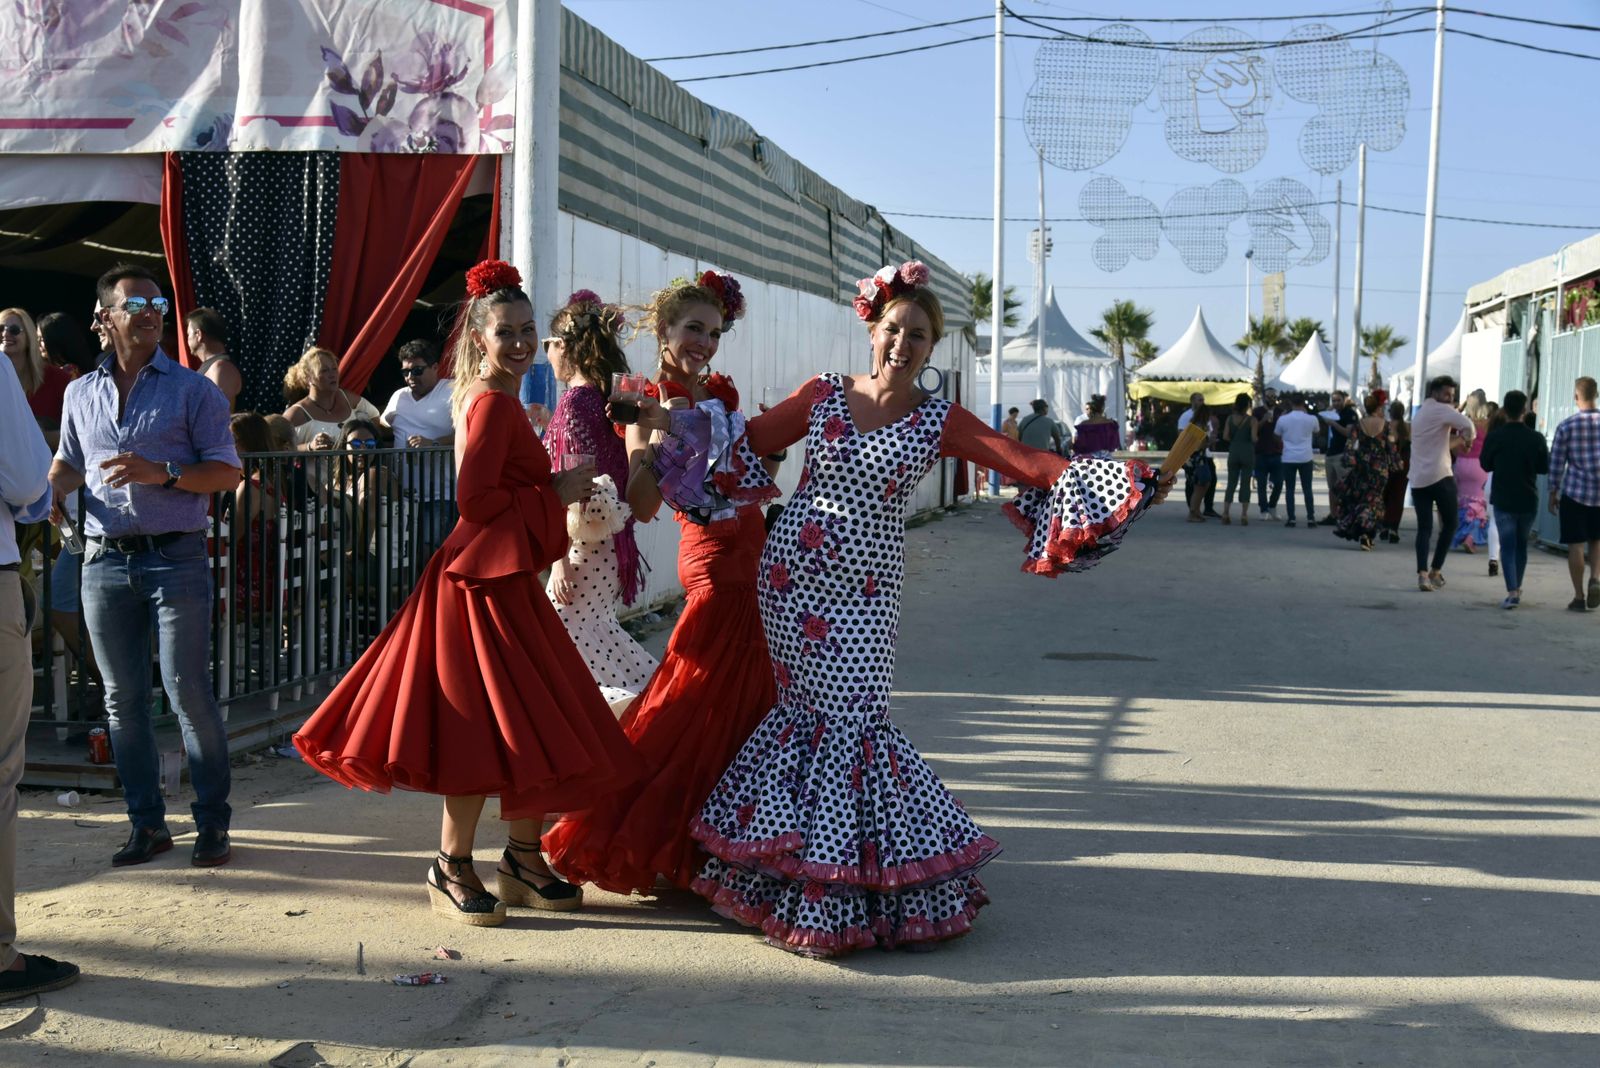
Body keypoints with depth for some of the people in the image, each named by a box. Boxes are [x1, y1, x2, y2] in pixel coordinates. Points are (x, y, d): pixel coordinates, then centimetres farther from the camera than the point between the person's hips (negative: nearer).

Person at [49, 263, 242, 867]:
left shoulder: (193, 390, 2)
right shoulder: (81, 394, 13)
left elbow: (227, 472, -3)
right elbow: (69, 462, 25)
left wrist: (163, 472, -18)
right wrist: (51, 491, 3)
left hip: (176, 559, -4)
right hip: (105, 562, 4)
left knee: (188, 693, -6)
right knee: (122, 700, 8)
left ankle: (212, 823, 5)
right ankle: (147, 823, 18)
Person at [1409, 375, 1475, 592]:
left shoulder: (1420, 413, 22)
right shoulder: (1441, 410, -5)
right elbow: (1467, 425, -19)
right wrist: (1469, 437, 0)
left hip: (1417, 479, 7)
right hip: (1440, 476, -7)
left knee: (1424, 527, 3)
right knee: (1449, 524, 7)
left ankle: (1422, 573, -12)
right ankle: (1435, 571, 4)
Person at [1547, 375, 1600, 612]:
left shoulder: (1567, 426, -7)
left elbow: (1556, 463, -4)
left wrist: (1553, 494, 5)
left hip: (1574, 493, -2)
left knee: (1576, 545, 5)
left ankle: (1579, 597, 6)